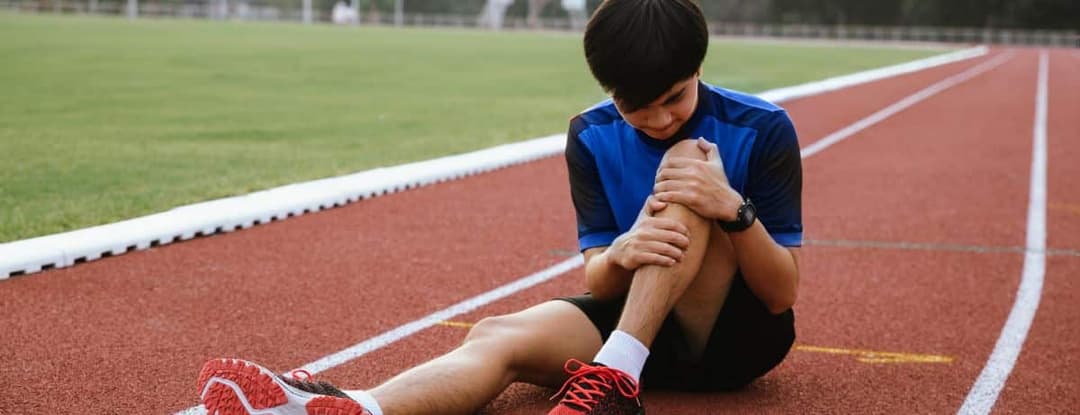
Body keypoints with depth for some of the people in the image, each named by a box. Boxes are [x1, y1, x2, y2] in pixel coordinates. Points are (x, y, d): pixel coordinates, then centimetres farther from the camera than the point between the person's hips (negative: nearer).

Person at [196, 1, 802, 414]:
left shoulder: (762, 130, -11)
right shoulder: (591, 136, -2)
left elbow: (783, 293, -12)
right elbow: (596, 283, -4)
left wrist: (734, 209, -32)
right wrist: (621, 254, -29)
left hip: (740, 332, -2)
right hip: (632, 320, 3)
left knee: (686, 165, -27)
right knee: (501, 335, -29)